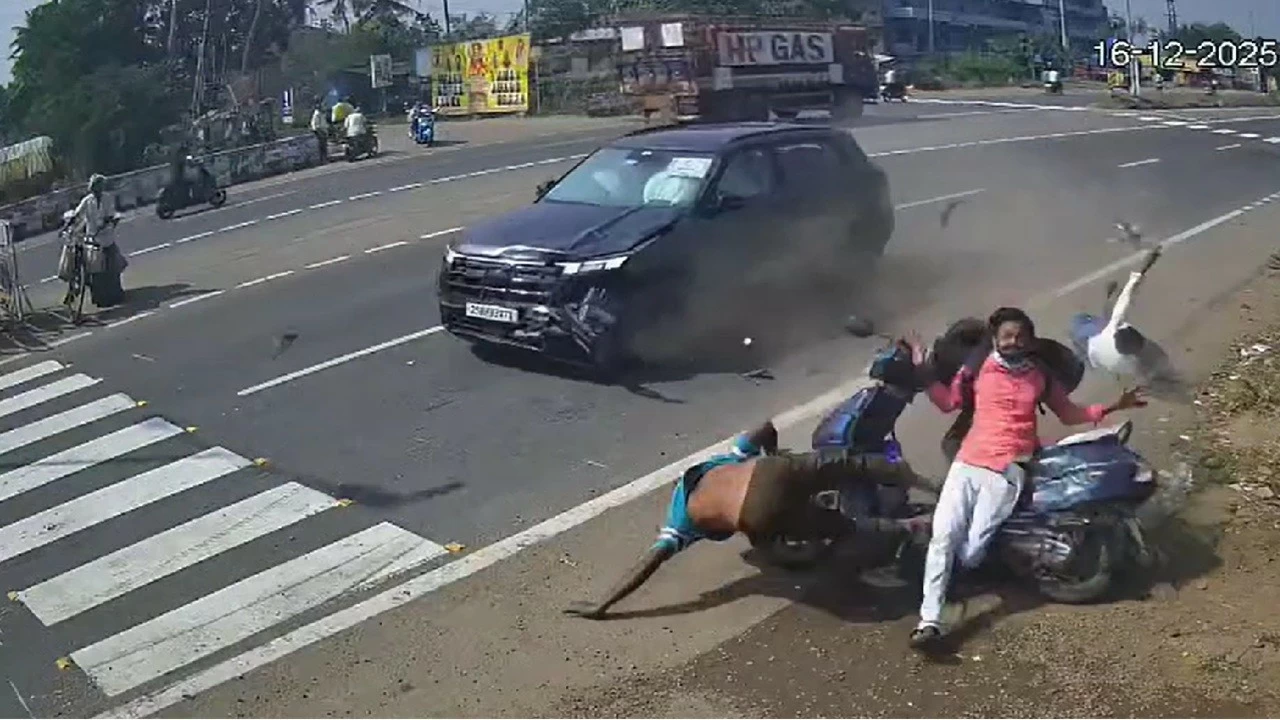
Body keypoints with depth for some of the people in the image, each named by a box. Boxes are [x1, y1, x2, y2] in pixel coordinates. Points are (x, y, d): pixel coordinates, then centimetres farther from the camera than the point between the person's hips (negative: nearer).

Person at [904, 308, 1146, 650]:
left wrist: (1115, 406, 13)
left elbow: (1069, 414, 21)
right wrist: (923, 369, 7)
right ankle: (929, 619, -16)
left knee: (970, 553, -15)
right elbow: (948, 402, 17)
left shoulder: (1041, 375, 13)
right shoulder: (977, 368, 10)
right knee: (943, 535, -17)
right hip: (967, 463, 1)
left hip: (1006, 471, -1)